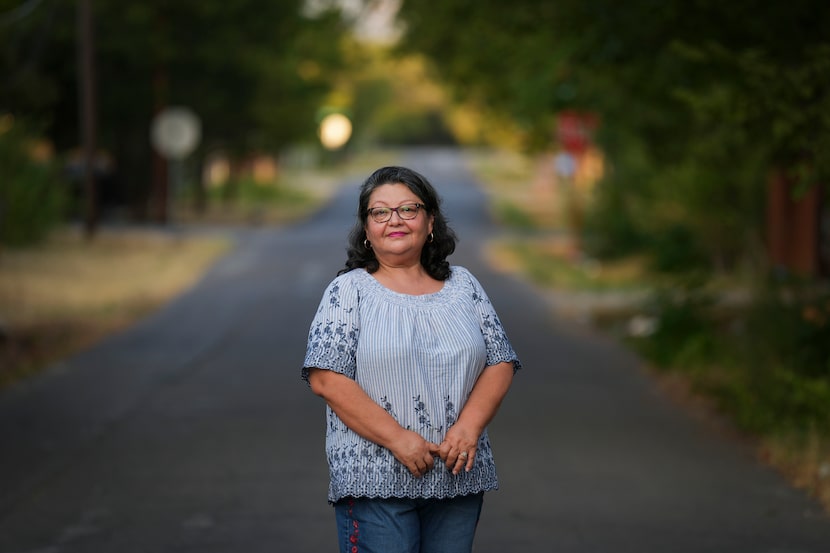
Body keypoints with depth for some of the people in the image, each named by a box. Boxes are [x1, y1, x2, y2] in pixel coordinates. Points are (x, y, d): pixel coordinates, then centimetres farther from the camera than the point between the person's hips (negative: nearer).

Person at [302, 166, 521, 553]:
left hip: (457, 475, 4)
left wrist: (469, 426, -8)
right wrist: (397, 438, -15)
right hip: (375, 480, -4)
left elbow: (500, 364, 10)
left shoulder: (463, 286, 13)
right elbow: (326, 378, -9)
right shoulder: (349, 291, 1)